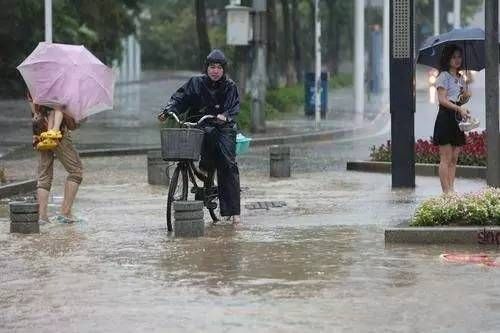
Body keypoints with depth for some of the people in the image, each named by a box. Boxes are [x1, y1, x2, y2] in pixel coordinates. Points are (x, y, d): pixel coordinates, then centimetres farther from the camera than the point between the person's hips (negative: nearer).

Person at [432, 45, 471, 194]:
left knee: (454, 159, 7)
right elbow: (442, 99, -14)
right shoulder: (444, 76, -5)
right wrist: (459, 109, -23)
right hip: (445, 118, -8)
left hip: (458, 119, 8)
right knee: (445, 158, -7)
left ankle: (451, 189, 9)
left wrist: (466, 96, 1)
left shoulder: (460, 78, 19)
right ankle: (446, 191, -7)